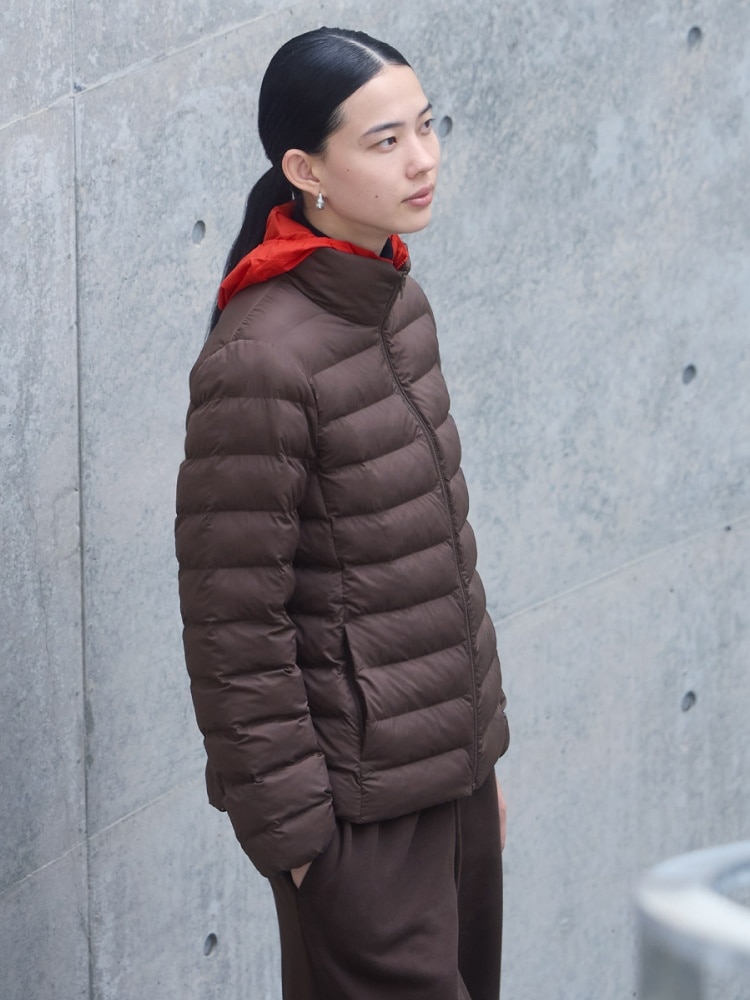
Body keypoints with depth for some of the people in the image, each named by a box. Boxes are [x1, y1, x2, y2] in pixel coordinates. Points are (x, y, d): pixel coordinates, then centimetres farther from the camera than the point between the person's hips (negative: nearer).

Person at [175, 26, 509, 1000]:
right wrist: (290, 826, -16)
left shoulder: (396, 299, 5)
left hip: (451, 759, 8)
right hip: (360, 800, -8)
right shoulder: (260, 362, -21)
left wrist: (481, 739, 18)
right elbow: (234, 627, -19)